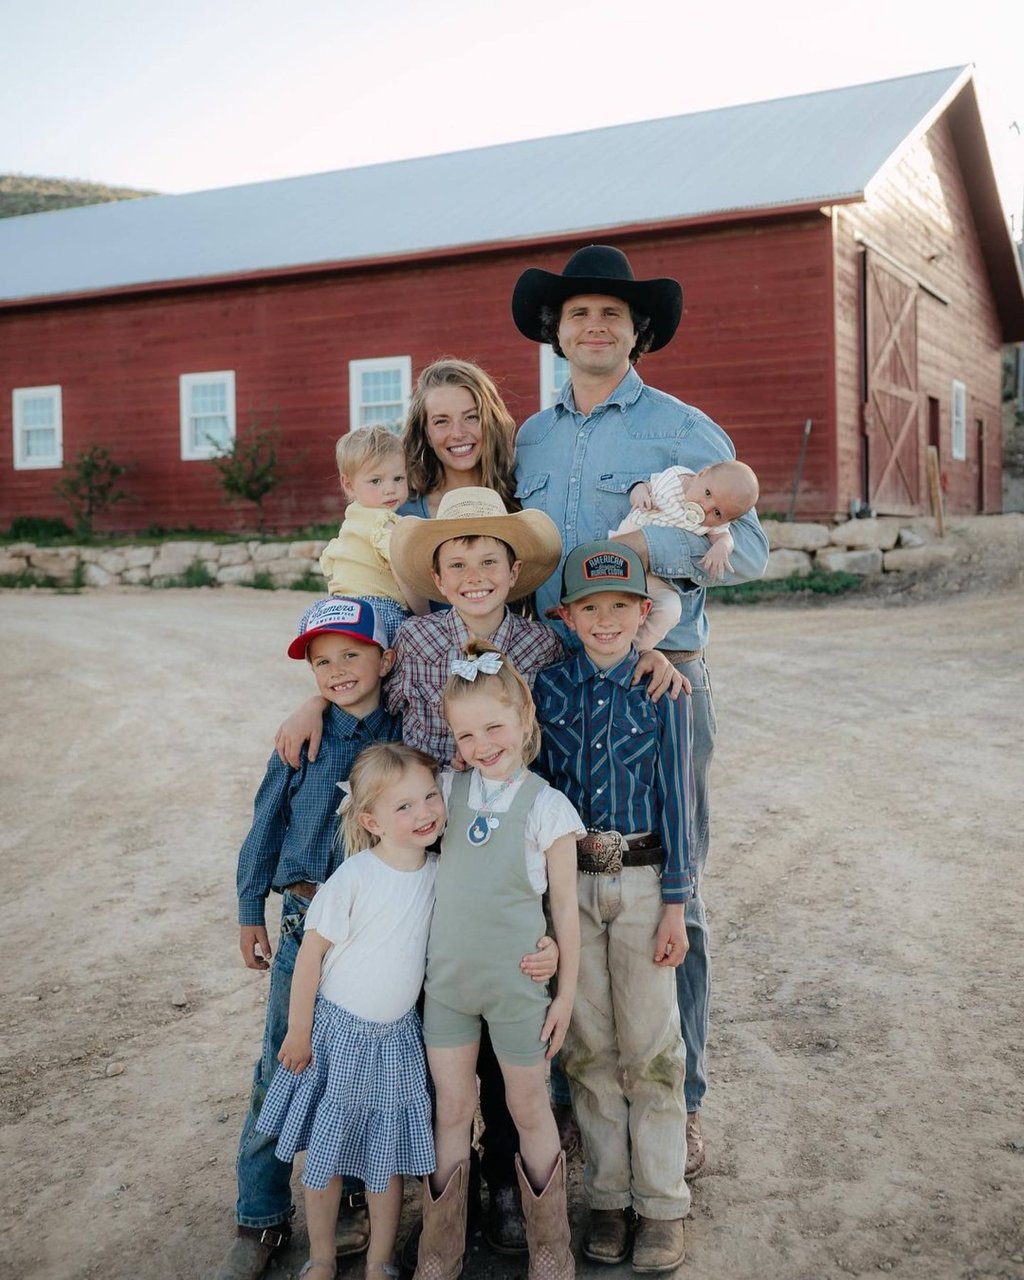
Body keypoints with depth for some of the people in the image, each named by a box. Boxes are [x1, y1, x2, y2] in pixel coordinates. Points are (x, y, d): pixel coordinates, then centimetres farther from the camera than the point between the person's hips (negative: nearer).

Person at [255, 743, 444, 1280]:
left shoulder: (436, 872, -6)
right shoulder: (355, 877, -21)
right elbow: (311, 953, -14)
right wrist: (298, 1031, -10)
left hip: (396, 1035, 4)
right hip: (337, 1032, -3)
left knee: (387, 1155, 13)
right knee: (324, 1153, 11)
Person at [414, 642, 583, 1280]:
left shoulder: (547, 807, -12)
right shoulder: (450, 790, -2)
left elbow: (565, 905, -7)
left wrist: (567, 991, -5)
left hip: (517, 986, -3)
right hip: (448, 979, 3)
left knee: (530, 1112, 12)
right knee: (452, 1110, 14)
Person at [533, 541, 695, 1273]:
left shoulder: (661, 690, -3)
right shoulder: (549, 687, 1)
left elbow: (675, 796, -3)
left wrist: (675, 905, -6)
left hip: (642, 879, -2)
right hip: (569, 882, 2)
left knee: (651, 1047, 4)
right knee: (589, 1047, 9)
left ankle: (663, 1205, 18)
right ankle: (609, 1196, 24)